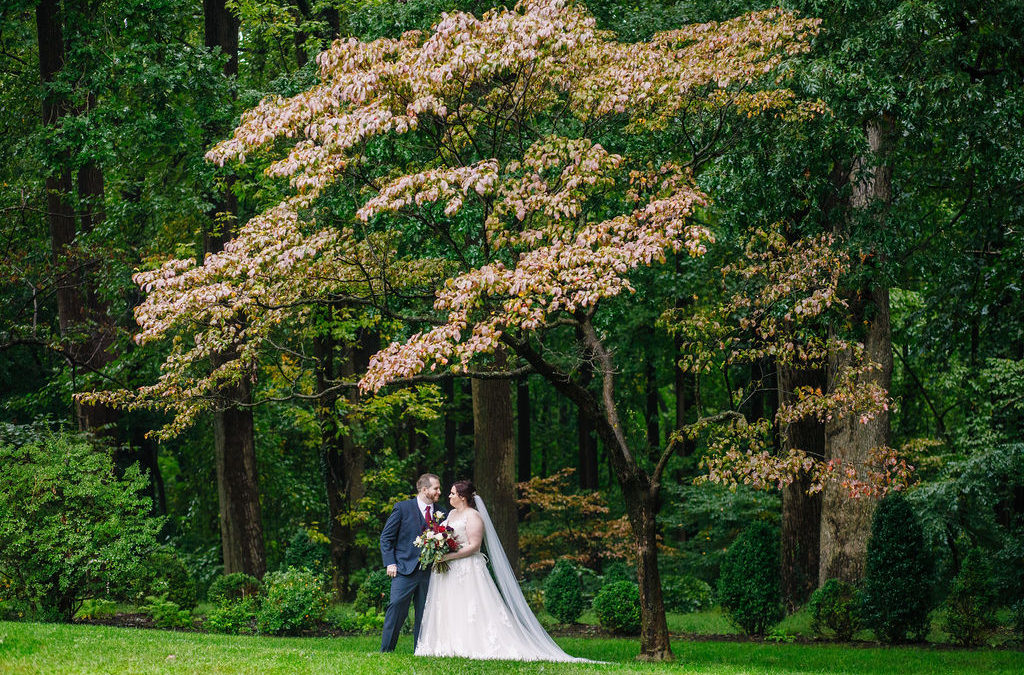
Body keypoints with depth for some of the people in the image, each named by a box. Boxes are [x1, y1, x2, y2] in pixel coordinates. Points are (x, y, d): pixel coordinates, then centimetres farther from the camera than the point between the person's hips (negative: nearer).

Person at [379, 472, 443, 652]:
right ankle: (386, 650, -2)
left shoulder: (441, 513, 12)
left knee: (424, 614, 4)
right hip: (405, 570, -4)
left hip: (429, 571, 4)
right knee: (397, 609, -8)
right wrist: (390, 563, -6)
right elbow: (386, 537, 2)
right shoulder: (403, 508, 1)